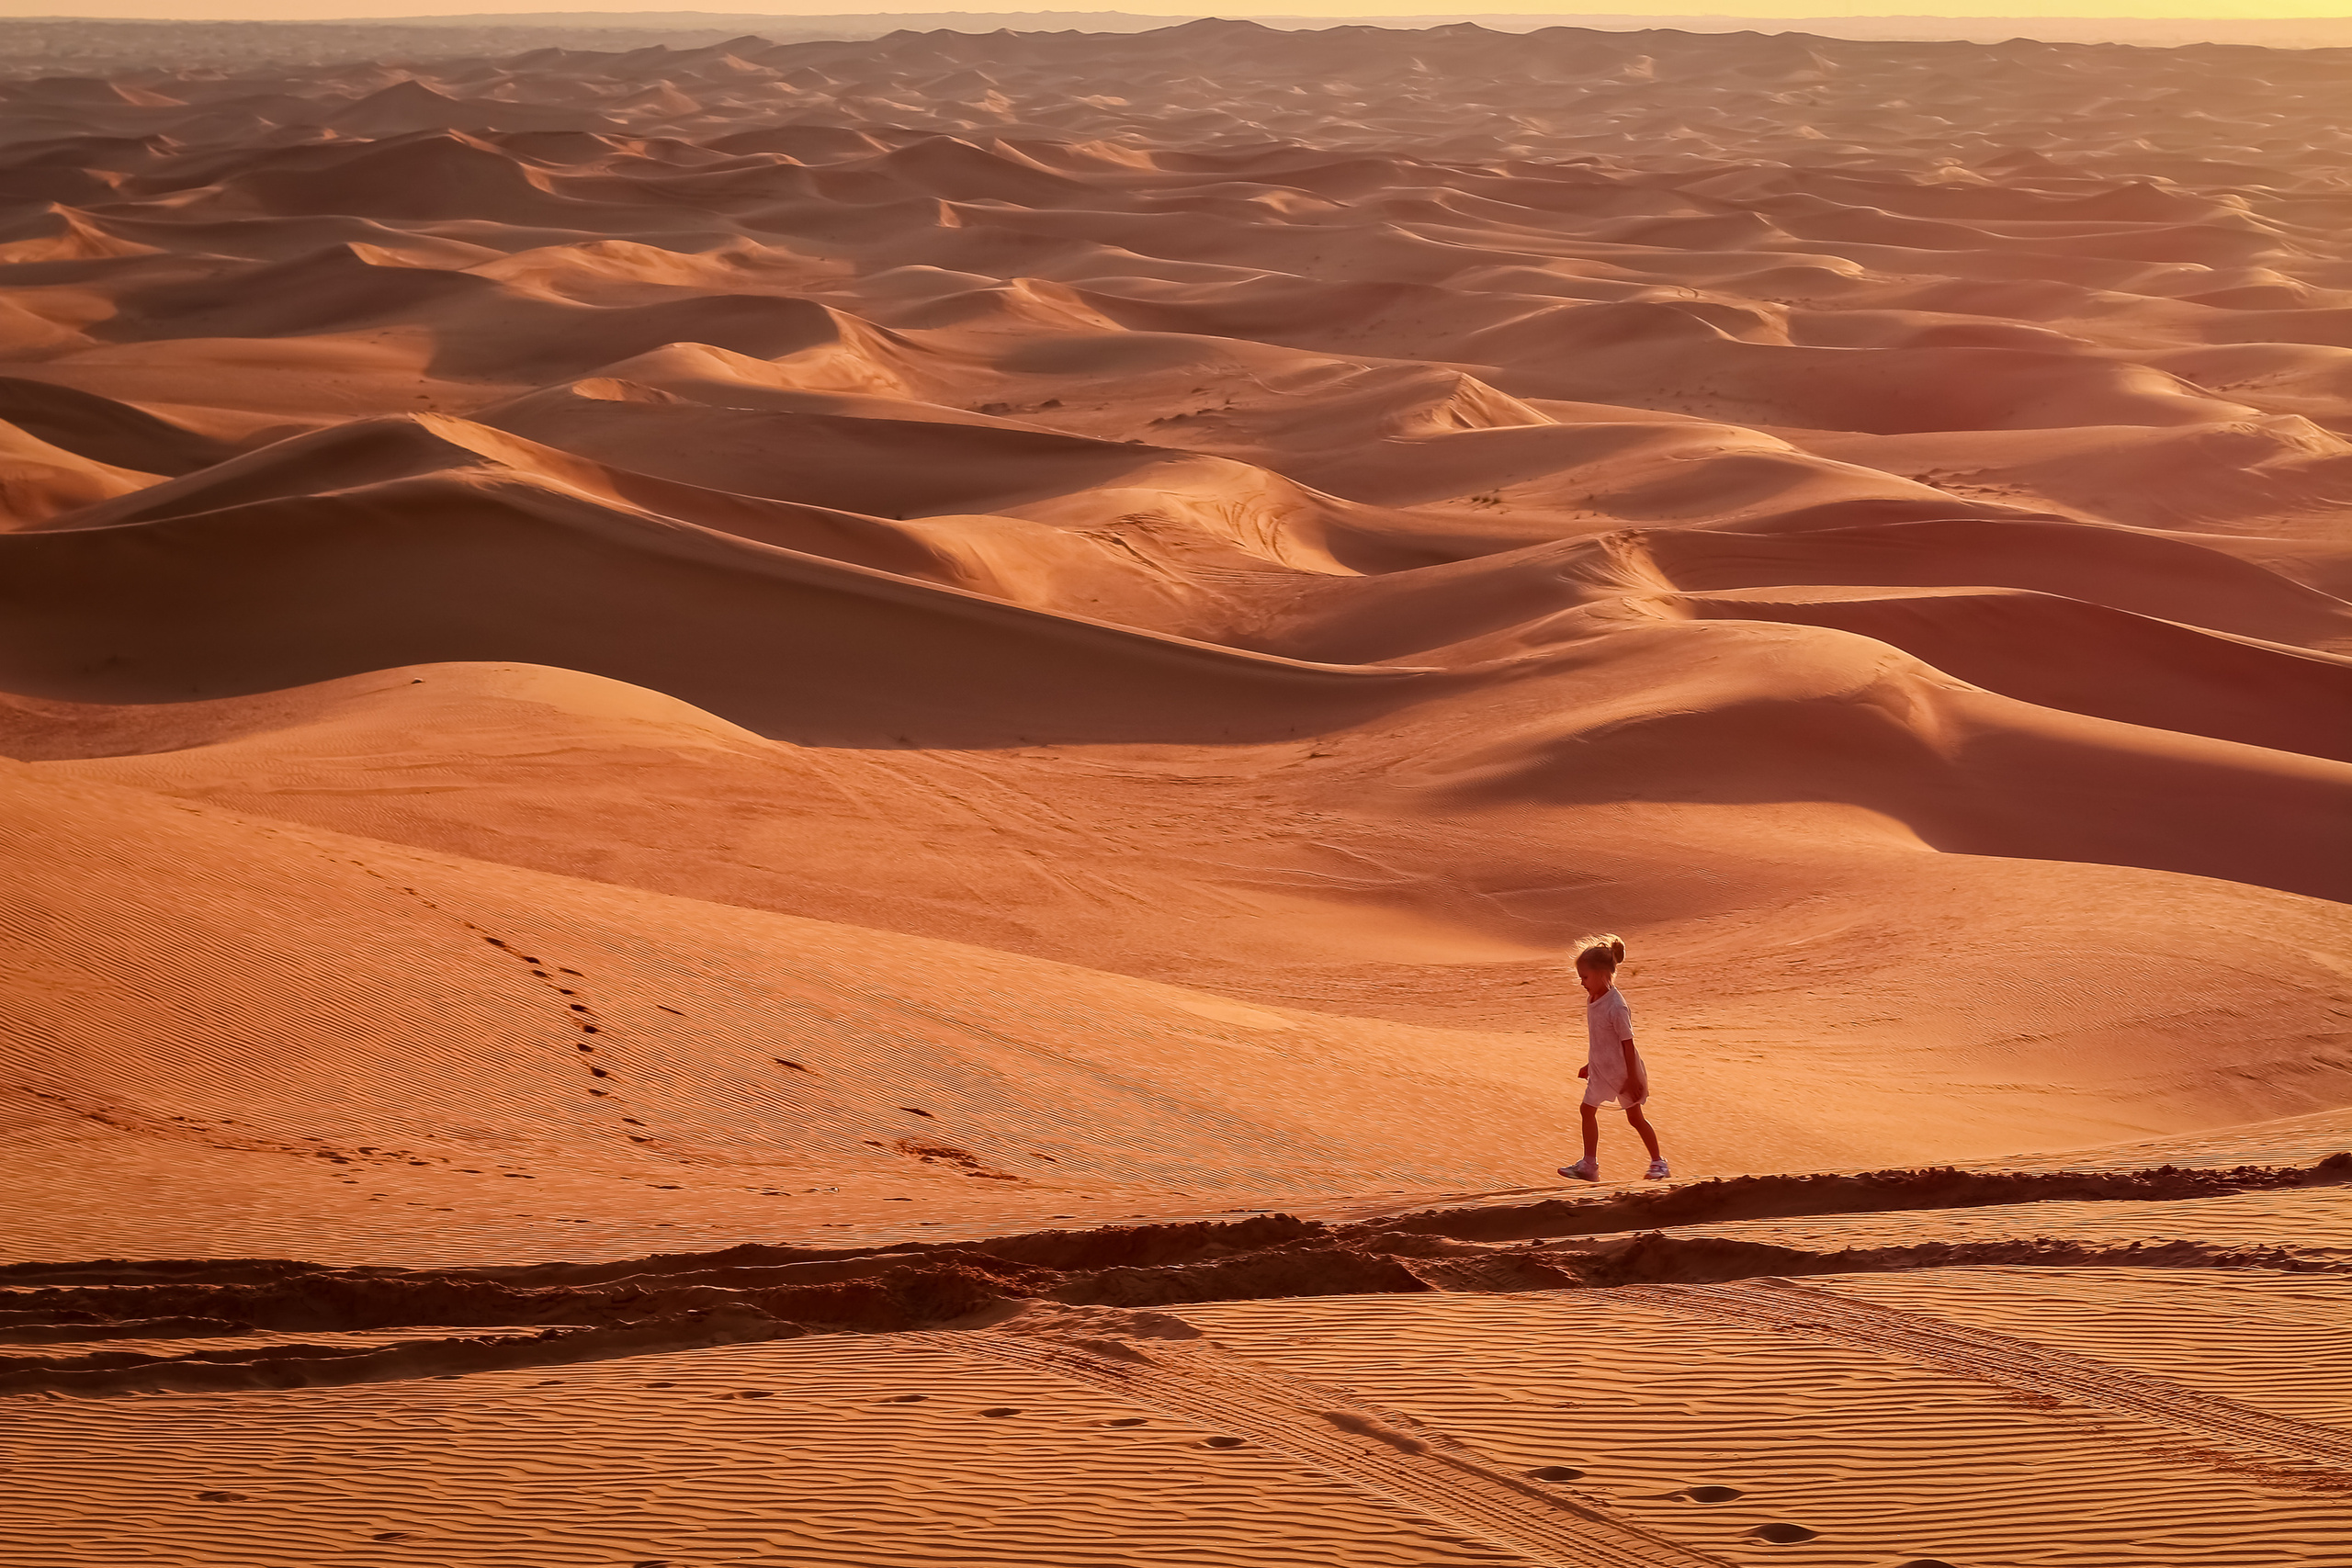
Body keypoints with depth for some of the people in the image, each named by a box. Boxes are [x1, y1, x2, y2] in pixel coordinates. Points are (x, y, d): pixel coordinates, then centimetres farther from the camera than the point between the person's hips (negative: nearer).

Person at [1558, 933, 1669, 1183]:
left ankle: (1658, 1162, 17)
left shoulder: (1616, 1007, -25)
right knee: (1588, 1110, 3)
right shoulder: (1592, 999, 2)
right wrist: (1591, 1064, 22)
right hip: (1601, 1069, 8)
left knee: (1635, 1117, 3)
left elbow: (1627, 1043, -21)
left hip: (1622, 1071, -8)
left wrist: (1632, 1079, -19)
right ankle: (1589, 1164, 8)